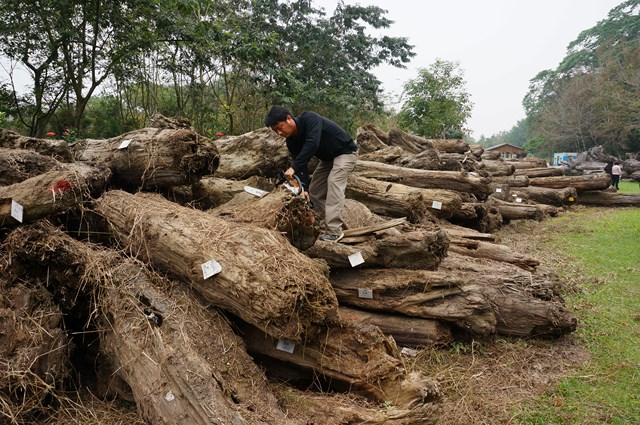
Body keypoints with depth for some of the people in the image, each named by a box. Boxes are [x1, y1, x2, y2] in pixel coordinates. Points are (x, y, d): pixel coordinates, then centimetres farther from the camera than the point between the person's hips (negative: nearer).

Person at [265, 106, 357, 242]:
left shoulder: (309, 119, -30)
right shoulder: (291, 141, -7)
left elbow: (312, 144, -44)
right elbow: (301, 166, -8)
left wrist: (293, 167, -43)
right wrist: (304, 190, -19)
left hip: (346, 152, -8)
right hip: (327, 158, 8)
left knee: (334, 182, -26)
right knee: (315, 191, 2)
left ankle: (334, 232, -30)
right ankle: (326, 226, 7)